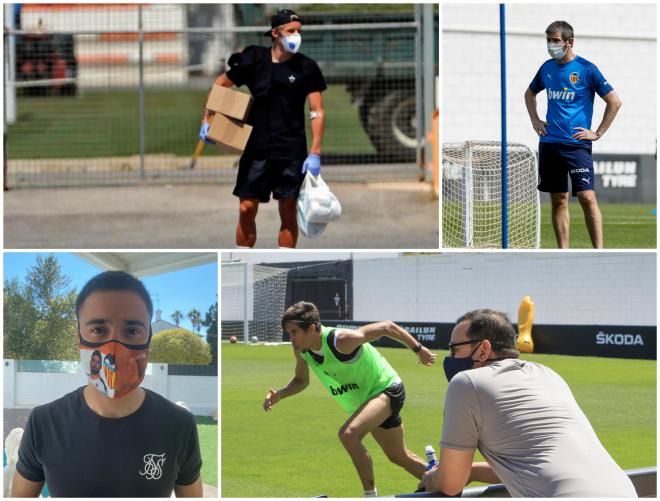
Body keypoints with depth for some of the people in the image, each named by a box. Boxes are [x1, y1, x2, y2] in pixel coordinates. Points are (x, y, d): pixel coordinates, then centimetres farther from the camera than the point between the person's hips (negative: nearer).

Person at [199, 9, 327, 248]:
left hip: (292, 152, -1)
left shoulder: (307, 68, -1)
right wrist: (206, 120, 5)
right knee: (246, 208, 0)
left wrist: (315, 154, -9)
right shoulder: (254, 59, 1)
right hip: (256, 148, 1)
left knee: (288, 211, 1)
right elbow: (220, 84, 13)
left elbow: (317, 113, -1)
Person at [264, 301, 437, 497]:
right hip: (366, 399, 9)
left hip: (386, 389, -9)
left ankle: (371, 495, -21)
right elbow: (301, 381, 8)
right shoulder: (301, 350, -11)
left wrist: (419, 350, -13)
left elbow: (387, 327, -23)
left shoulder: (342, 341, -33)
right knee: (399, 457, 21)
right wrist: (279, 395, -11)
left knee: (348, 434, -31)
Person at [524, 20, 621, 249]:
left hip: (577, 144, -5)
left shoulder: (586, 69, -6)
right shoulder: (547, 67, 10)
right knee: (558, 200, 7)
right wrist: (535, 120, 15)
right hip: (549, 143, 5)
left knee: (587, 197, -14)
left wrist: (598, 133, -6)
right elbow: (529, 94, 29)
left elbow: (614, 102, -5)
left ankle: (599, 252, -13)